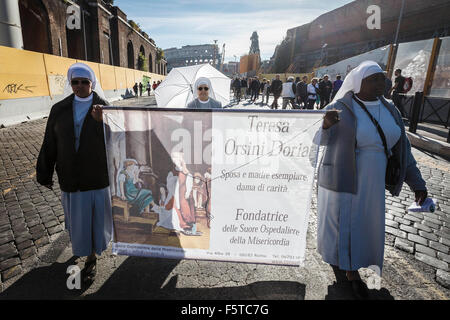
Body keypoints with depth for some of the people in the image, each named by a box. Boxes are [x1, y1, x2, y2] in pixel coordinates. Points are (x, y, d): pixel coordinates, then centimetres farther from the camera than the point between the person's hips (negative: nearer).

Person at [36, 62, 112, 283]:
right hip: (70, 177, 2)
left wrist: (102, 121, -37)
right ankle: (90, 259, 35)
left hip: (98, 175, -2)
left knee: (98, 214, 10)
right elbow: (49, 145, 7)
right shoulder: (59, 110, 3)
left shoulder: (104, 109, -4)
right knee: (78, 217, 12)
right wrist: (44, 174, 10)